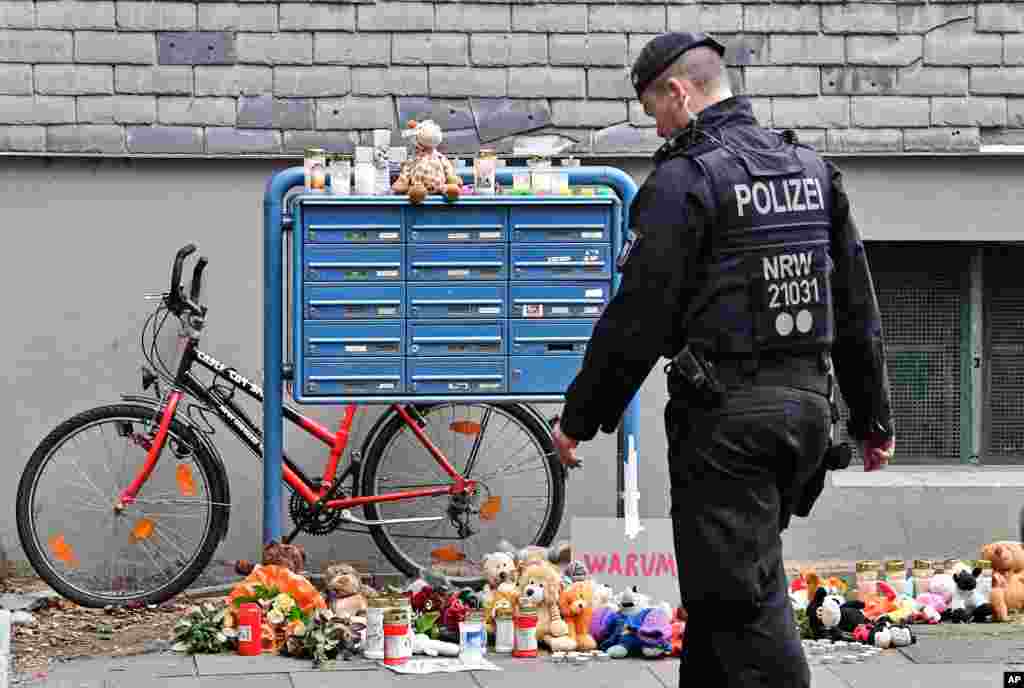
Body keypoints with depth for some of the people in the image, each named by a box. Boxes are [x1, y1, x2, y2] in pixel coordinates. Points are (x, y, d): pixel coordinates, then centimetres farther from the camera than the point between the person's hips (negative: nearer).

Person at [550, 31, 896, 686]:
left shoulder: (686, 178, -10)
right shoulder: (812, 167, 13)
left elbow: (638, 317, -12)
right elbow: (857, 306, 16)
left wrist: (579, 418, -3)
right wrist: (874, 417, 22)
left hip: (725, 413, -7)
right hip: (809, 408, 8)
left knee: (743, 599, -5)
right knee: (721, 581, 19)